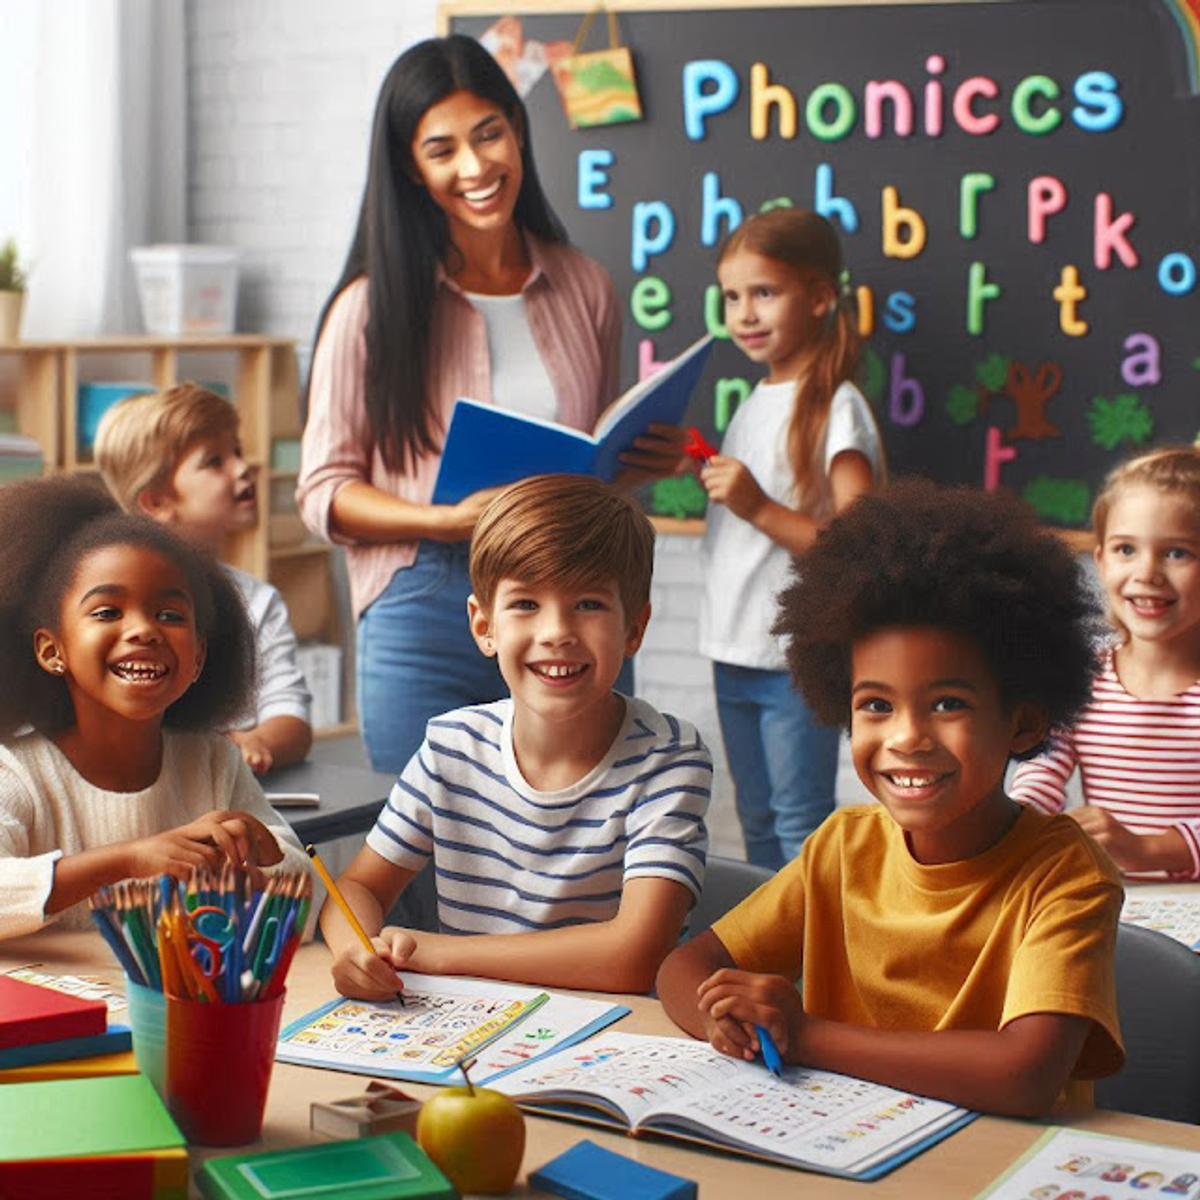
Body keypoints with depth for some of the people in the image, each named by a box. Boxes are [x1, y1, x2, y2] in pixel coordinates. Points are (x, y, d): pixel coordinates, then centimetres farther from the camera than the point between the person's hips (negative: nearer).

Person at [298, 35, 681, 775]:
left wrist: (647, 459, -1)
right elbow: (325, 491, -2)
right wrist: (446, 521, -17)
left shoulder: (584, 288, 10)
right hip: (430, 623, -3)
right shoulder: (375, 305, -1)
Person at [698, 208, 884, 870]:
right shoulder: (755, 403, 12)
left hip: (800, 656, -8)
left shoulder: (837, 409, -13)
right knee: (756, 822, 17)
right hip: (734, 648, 8)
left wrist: (758, 506, -27)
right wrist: (697, 471, 8)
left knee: (800, 828, -2)